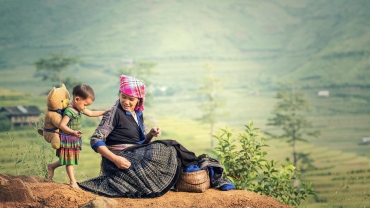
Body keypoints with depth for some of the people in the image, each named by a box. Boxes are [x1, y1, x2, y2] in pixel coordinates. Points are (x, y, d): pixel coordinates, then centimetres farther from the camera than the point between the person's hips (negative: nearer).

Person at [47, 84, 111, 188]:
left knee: (69, 159, 18)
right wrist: (73, 132, -44)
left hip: (75, 140, 9)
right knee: (69, 161, 3)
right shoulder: (69, 111, -25)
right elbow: (62, 125, -31)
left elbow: (91, 113, 20)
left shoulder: (79, 109, 4)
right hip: (68, 139, -9)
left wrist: (105, 112, 19)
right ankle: (72, 181, 10)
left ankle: (52, 166, 36)